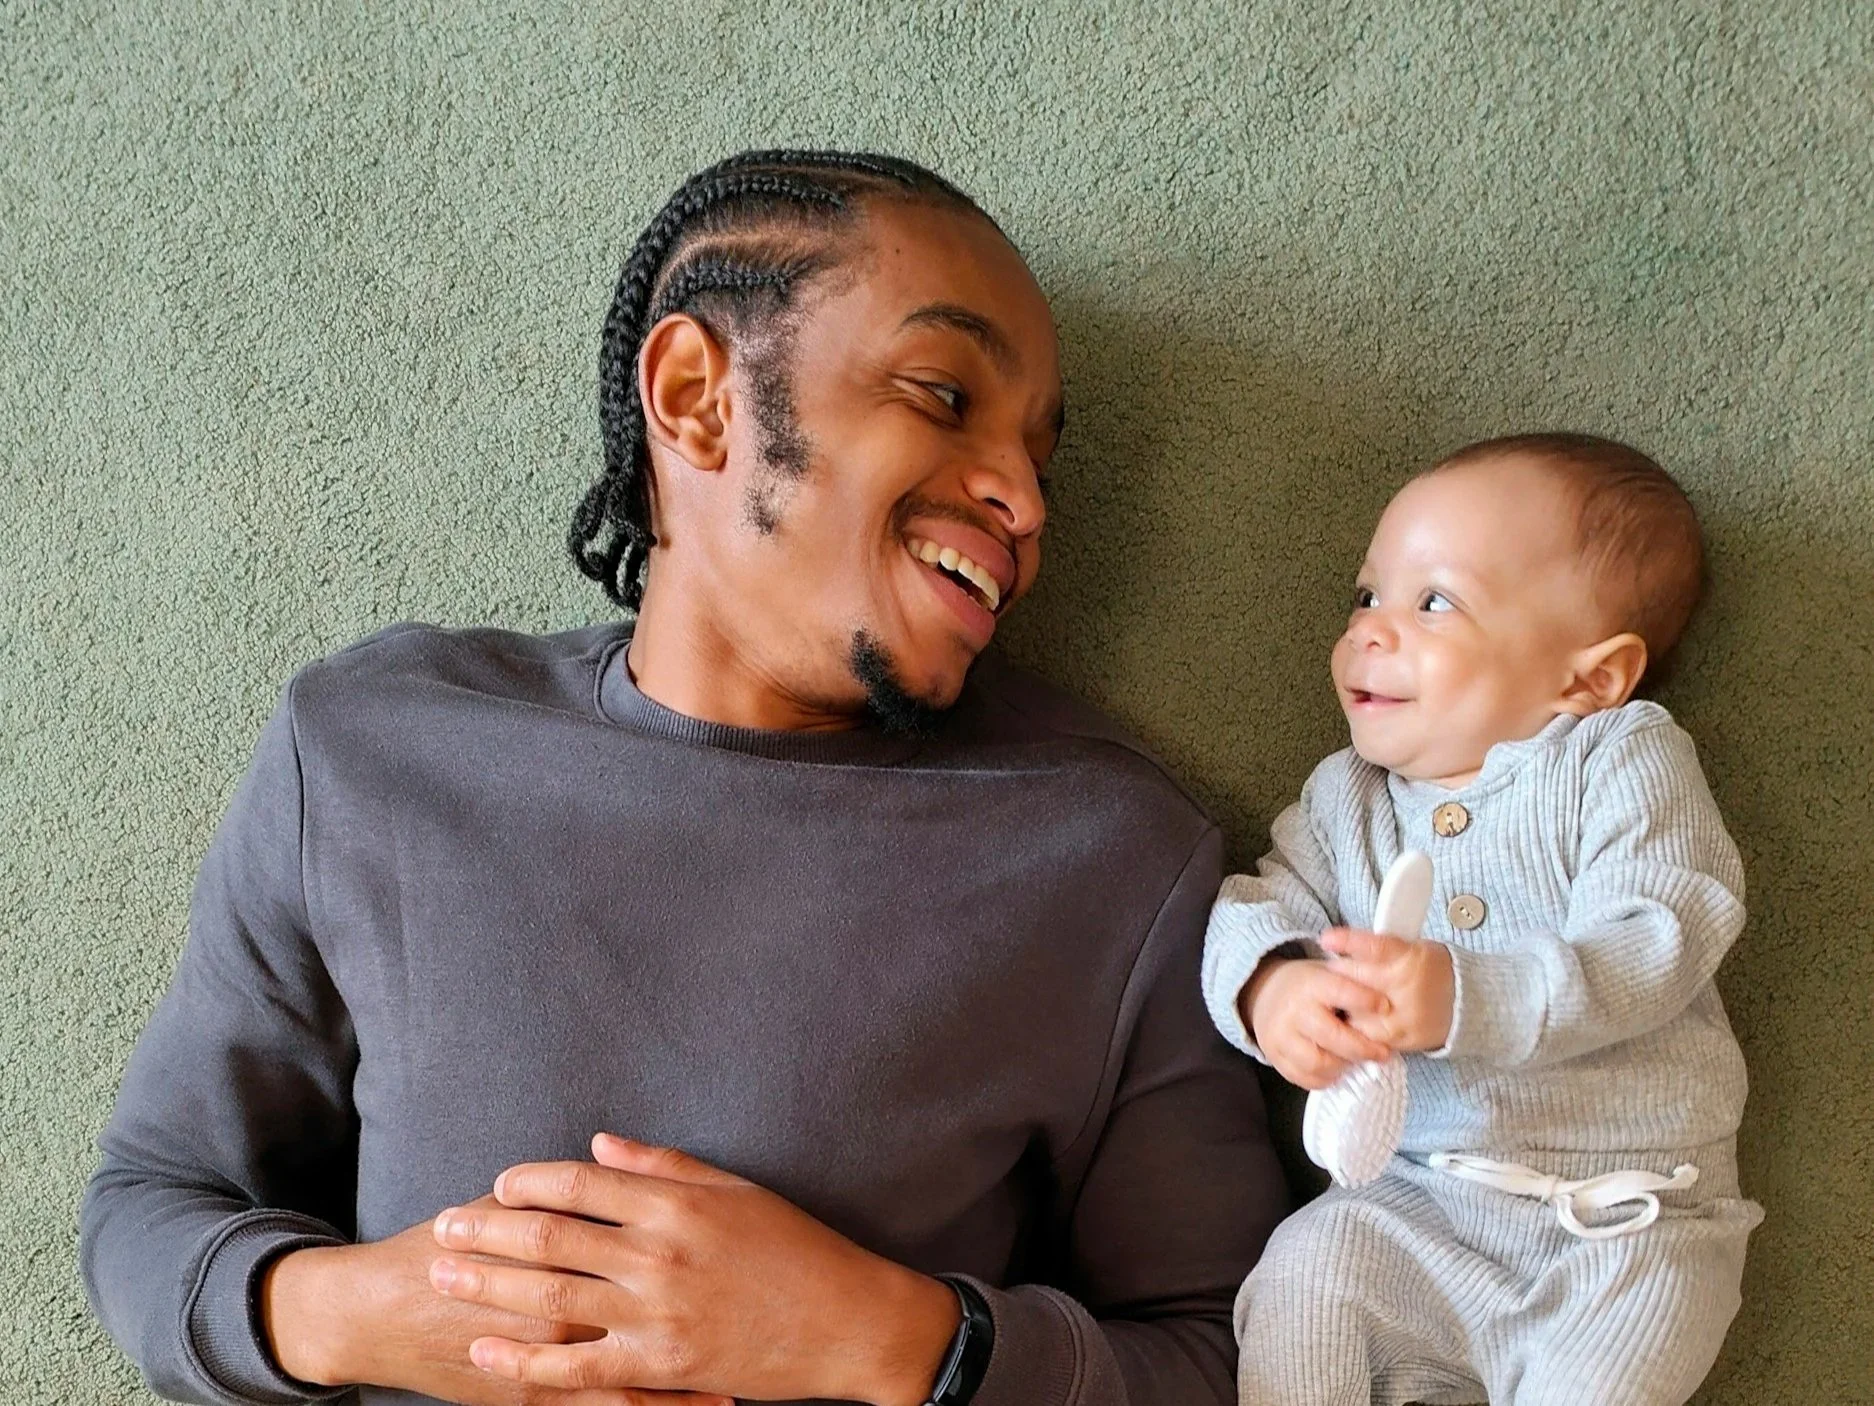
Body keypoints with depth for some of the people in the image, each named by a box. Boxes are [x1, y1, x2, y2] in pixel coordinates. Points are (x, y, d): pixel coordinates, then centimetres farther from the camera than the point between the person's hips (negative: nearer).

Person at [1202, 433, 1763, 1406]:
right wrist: (1270, 986, -26)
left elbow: (1655, 945, -17)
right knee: (1304, 1271, -20)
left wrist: (1464, 998, -33)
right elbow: (1258, 906, 0)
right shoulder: (1344, 798, 9)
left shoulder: (1624, 758, -5)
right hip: (1417, 1202, 3)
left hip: (1632, 1220, -3)